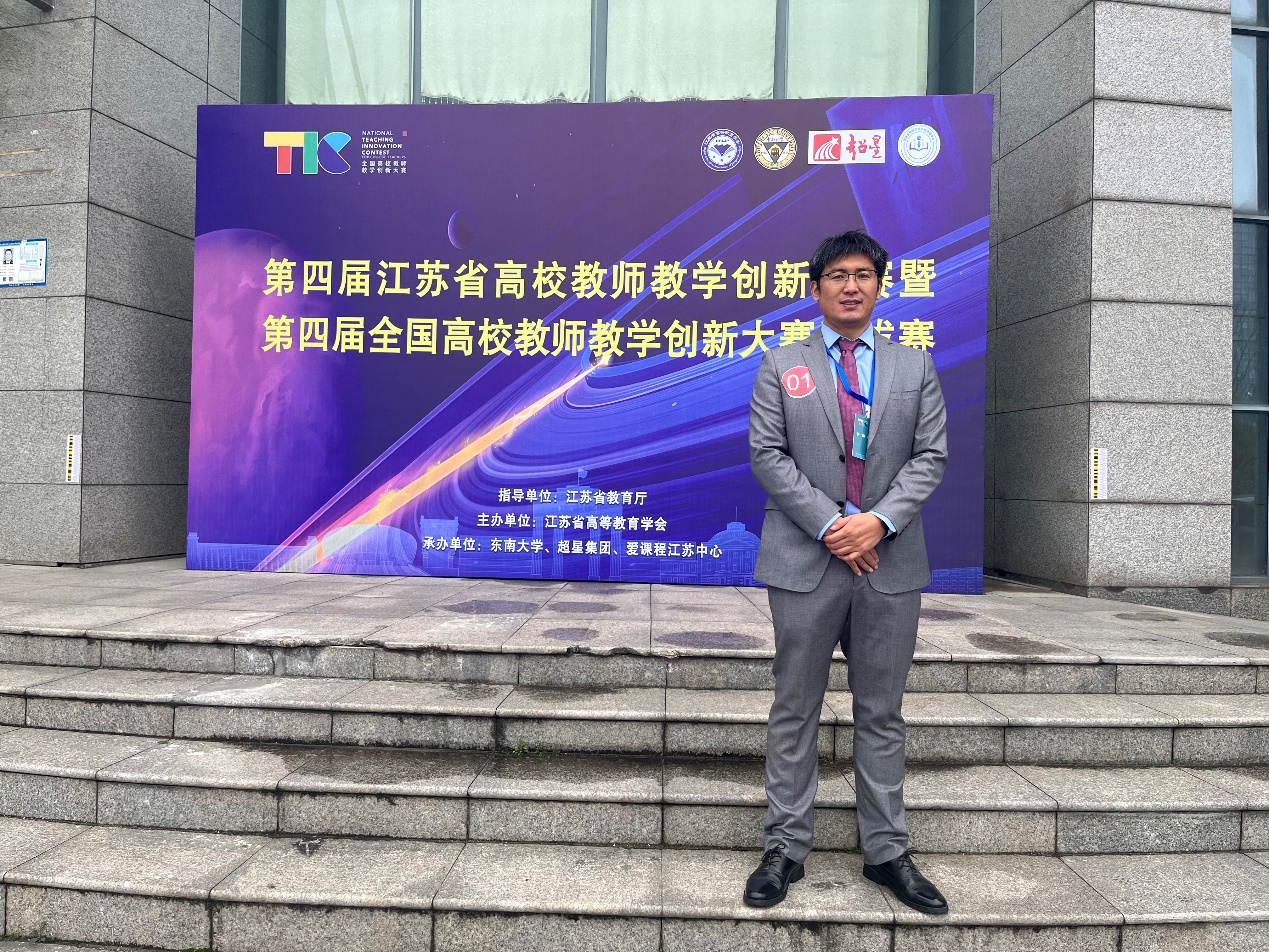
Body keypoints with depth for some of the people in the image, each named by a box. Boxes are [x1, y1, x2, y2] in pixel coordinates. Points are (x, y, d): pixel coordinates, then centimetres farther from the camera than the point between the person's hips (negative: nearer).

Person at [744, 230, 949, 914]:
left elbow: (930, 455, 4)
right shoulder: (781, 366, 6)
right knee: (795, 711, 6)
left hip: (891, 562, 2)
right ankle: (786, 848, 18)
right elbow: (767, 454, -3)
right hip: (805, 561, -2)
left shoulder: (914, 368, 11)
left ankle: (886, 852, 24)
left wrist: (879, 520, -12)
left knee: (882, 713, 11)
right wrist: (829, 525, -12)